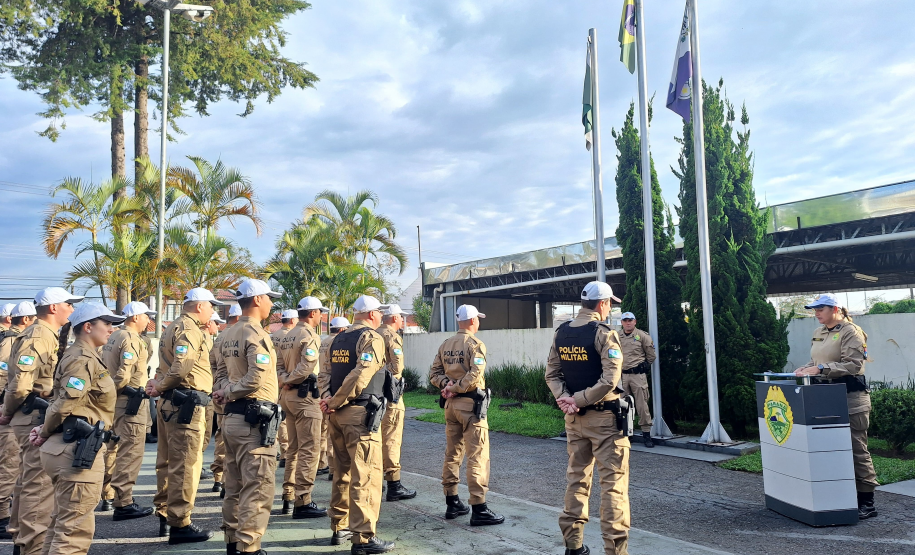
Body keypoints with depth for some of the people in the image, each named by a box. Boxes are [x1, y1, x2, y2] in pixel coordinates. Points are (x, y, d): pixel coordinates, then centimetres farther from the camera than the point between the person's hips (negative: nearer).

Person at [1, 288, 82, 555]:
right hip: (37, 418, -10)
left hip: (38, 417, 10)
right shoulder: (38, 337, -17)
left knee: (28, 479, 20)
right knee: (39, 483, -5)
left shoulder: (49, 335, 14)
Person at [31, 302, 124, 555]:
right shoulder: (83, 360, -15)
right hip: (78, 450, -11)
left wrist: (45, 432, 0)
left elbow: (64, 404, 14)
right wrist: (45, 434, -5)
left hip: (73, 449, 11)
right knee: (75, 527, -5)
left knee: (62, 522, 20)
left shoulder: (86, 357, 17)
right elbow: (65, 405, -21)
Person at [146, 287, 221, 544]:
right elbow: (181, 368, -25)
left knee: (168, 461, 17)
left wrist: (157, 384, -2)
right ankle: (179, 525, 0)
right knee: (186, 464, -5)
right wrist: (159, 387, -10)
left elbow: (170, 366, 15)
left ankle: (164, 516, 27)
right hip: (186, 404, -11)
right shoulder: (190, 329, -14)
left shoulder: (173, 327, 19)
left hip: (171, 403, 11)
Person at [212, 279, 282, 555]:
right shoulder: (257, 334, -15)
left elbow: (223, 372, 15)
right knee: (257, 489, -4)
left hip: (233, 418, 9)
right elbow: (256, 379, -25)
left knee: (234, 487, 16)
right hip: (255, 420, -9)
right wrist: (227, 392, -11)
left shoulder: (229, 335, 13)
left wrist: (225, 390, -4)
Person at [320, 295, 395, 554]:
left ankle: (339, 528, 26)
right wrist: (334, 402, -13)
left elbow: (326, 372, 8)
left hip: (338, 414, 8)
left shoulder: (337, 339, 15)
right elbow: (360, 375, -19)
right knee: (365, 475, -4)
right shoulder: (371, 338, -9)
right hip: (361, 413, -8)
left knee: (343, 472, 17)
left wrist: (326, 398, -5)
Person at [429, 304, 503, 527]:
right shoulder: (475, 344, -10)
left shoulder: (445, 344, 10)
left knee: (452, 454, 14)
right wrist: (456, 389, -12)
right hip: (470, 404, -7)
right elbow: (475, 375, -21)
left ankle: (452, 503, 22)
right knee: (477, 457, -4)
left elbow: (434, 373, 7)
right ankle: (479, 509, -3)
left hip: (451, 404, 7)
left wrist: (447, 385, -5)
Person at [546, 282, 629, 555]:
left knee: (577, 478, 15)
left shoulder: (561, 333, 5)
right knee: (613, 483, 0)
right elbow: (610, 380, -21)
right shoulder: (604, 333, -13)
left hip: (574, 419, 6)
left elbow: (552, 374, 4)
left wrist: (566, 398, -8)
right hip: (604, 417, -6)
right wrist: (578, 400, -15)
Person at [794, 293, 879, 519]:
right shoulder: (818, 333, 16)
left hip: (851, 395, -8)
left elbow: (853, 364, -17)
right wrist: (805, 369, 3)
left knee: (856, 449, -4)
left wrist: (820, 369, -22)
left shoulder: (850, 331, -9)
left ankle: (867, 502, 3)